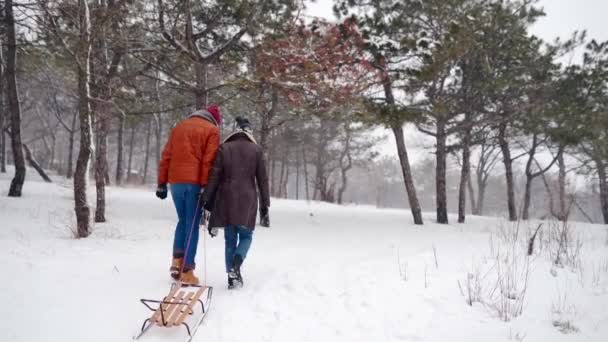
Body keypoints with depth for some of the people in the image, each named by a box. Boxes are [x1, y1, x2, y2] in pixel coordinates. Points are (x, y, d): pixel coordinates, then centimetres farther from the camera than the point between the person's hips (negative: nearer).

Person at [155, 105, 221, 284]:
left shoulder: (179, 127, 20)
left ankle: (177, 260, 8)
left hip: (175, 181, 5)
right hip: (195, 182, -5)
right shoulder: (212, 130, 2)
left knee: (183, 220, 20)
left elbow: (166, 156, 14)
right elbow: (209, 161, -10)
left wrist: (162, 183, 14)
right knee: (192, 224, 0)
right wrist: (206, 187, -12)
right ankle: (187, 271, 0)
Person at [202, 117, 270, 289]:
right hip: (247, 200, -1)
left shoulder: (223, 148, 4)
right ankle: (236, 265, -11)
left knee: (230, 239, 12)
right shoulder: (256, 150, 3)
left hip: (226, 199, 1)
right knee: (246, 236, 14)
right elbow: (263, 180, 3)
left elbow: (214, 176, -1)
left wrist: (206, 199, 3)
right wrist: (264, 206, 8)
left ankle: (232, 276, 9)